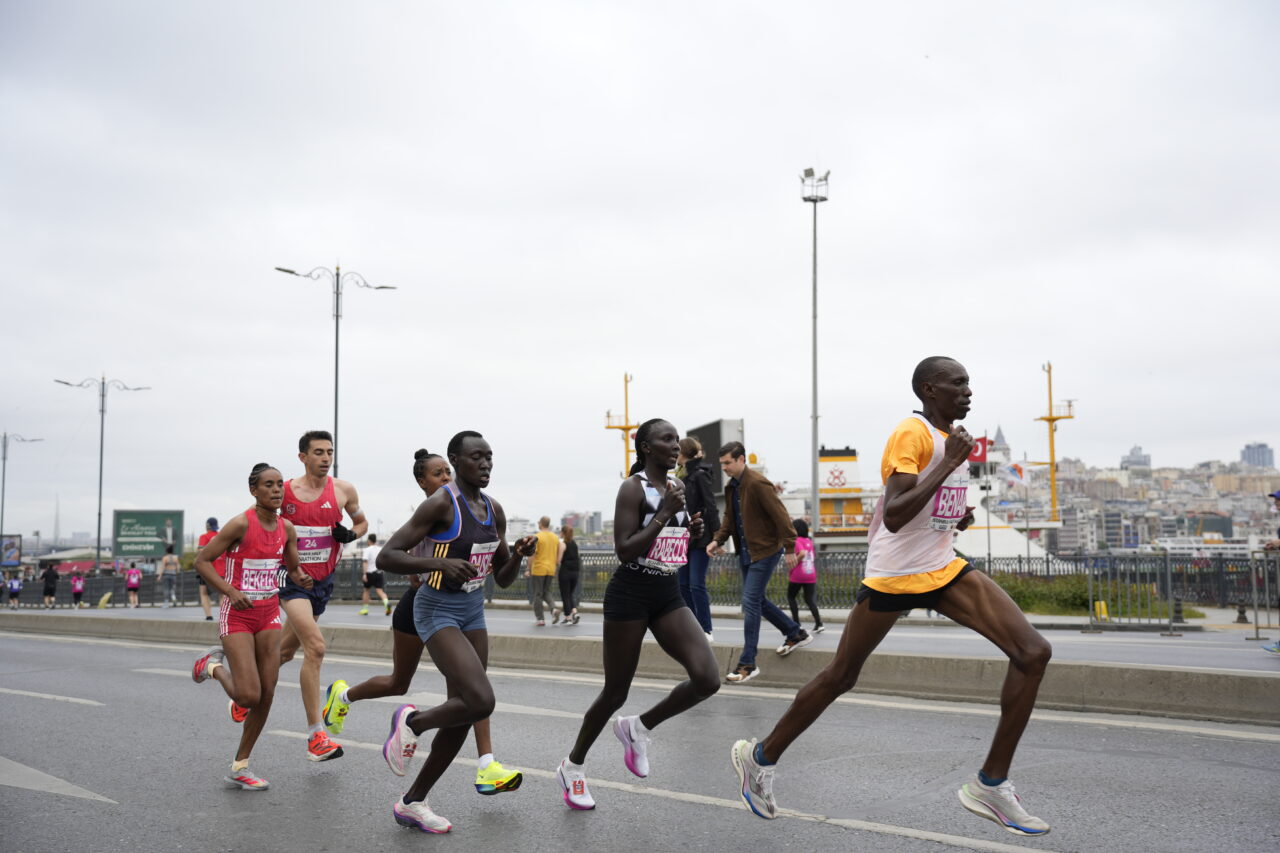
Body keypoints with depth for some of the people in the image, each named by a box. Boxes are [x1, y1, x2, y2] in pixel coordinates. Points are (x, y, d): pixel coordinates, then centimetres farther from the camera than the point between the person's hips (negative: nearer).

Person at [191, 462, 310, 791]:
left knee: (266, 695, 1)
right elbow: (202, 560, -12)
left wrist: (301, 579, -8)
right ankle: (214, 665, 21)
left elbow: (292, 569, 15)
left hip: (269, 614, 6)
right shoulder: (242, 524, -16)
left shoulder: (287, 529, 2)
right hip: (237, 615, -6)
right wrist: (231, 591, -23)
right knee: (249, 696, -12)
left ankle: (239, 767, 15)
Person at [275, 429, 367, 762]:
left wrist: (350, 534, -6)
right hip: (293, 578, -4)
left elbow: (361, 522, 15)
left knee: (286, 651, 17)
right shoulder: (284, 492, -5)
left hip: (323, 581, 4)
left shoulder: (343, 490, 0)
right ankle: (316, 737, -17)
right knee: (315, 647, -20)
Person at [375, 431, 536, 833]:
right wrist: (440, 563, -31)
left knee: (463, 715, 7)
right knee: (481, 701, -22)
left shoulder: (494, 510, 7)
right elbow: (386, 557, -19)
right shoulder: (441, 503, -15)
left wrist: (518, 555, -8)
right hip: (438, 610, -8)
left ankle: (412, 803, 20)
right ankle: (411, 722, 7)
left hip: (473, 611, 8)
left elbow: (503, 579, 13)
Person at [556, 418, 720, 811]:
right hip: (631, 593, -6)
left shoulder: (676, 486, 10)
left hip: (669, 594, 6)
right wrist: (665, 514, -21)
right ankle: (572, 767, 27)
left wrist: (692, 531, 1)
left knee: (708, 678, -13)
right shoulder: (633, 488, -12)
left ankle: (638, 727, 11)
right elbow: (624, 551, -19)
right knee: (616, 692, 4)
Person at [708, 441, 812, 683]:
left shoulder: (758, 484, -19)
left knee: (750, 602, -11)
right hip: (745, 552, 9)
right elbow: (729, 518, 18)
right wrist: (718, 540, 2)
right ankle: (796, 634, 34)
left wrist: (789, 548, -21)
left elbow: (780, 516, -20)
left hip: (765, 551, -9)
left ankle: (748, 663, -6)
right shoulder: (731, 487, 9)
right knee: (757, 600, 16)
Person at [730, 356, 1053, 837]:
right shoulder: (911, 433, -17)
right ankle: (762, 756, 28)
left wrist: (957, 517, 7)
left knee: (1033, 653, -8)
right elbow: (893, 516, -28)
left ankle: (991, 784, -1)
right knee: (841, 676, 6)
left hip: (943, 570, 8)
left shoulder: (951, 436, 10)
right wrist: (948, 463, -25)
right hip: (893, 576, -8)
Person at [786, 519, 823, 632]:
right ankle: (819, 623, -9)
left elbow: (802, 553, -25)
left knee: (790, 597, 14)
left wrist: (792, 566, -18)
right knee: (810, 600, 7)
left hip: (798, 575, -6)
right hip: (811, 575, 6)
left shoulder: (797, 541, -9)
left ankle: (796, 622, 8)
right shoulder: (809, 541, 11)